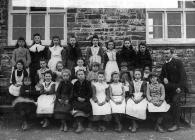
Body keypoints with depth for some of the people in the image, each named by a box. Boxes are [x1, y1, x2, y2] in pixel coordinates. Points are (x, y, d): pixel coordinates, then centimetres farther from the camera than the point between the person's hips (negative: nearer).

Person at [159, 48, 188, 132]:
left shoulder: (178, 62, -4)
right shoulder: (164, 65, 13)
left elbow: (183, 75, -8)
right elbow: (161, 75, 21)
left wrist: (180, 87, -16)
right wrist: (163, 79, -4)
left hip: (177, 87, -6)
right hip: (169, 87, 6)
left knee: (175, 101, -20)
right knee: (168, 102, -8)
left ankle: (176, 124, -16)